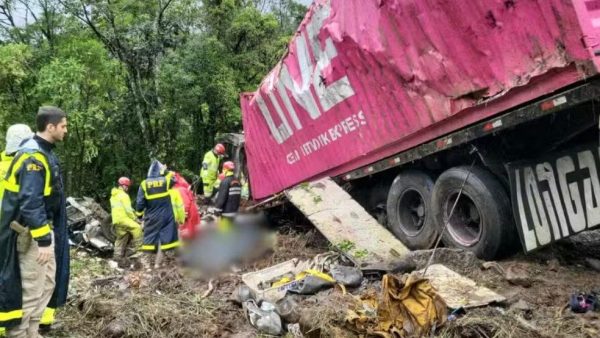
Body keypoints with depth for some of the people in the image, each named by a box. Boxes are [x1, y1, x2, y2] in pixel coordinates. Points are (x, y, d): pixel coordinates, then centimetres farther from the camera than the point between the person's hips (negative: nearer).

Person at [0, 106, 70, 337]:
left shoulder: (44, 153, 10)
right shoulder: (33, 156, -21)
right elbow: (30, 203, -26)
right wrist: (43, 240, -25)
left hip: (44, 229, 10)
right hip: (32, 233, -10)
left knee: (47, 283, 17)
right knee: (31, 289, -2)